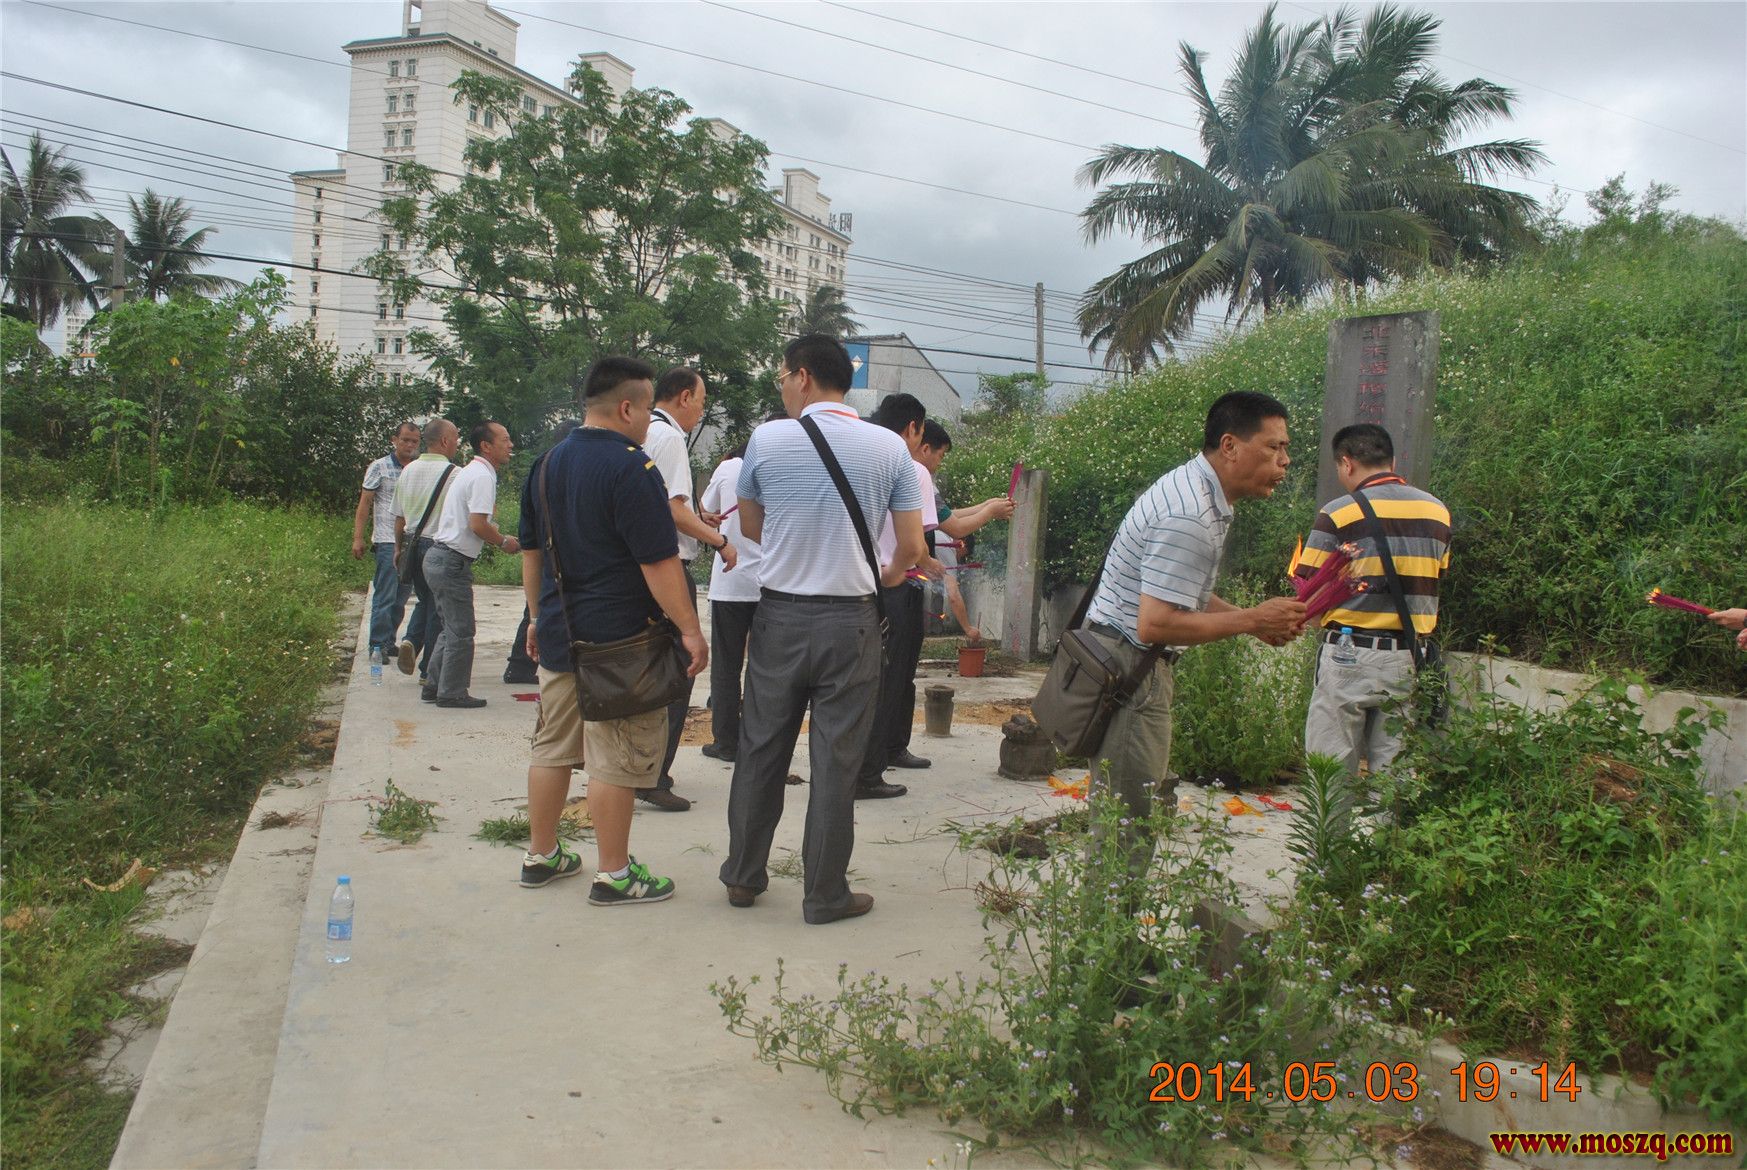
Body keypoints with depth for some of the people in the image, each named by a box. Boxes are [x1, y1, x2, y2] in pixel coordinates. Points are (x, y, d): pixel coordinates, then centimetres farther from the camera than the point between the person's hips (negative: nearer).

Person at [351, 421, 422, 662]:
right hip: (387, 541, -4)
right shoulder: (379, 467, 2)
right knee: (385, 595, -5)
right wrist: (358, 537, -6)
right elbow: (364, 503, 1)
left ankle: (390, 641, 18)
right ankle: (379, 644, 1)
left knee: (401, 596, 9)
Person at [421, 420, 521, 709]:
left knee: (452, 628, 18)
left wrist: (497, 536, 14)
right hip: (453, 562, -11)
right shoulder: (483, 476, -16)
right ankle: (452, 693, 7)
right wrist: (504, 542, -8)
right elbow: (478, 525, -23)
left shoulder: (471, 472, 17)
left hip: (439, 556, 11)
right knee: (460, 631, -1)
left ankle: (434, 687, 25)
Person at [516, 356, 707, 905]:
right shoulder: (631, 467, -16)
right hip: (619, 640, -8)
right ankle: (614, 875, 9)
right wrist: (690, 629, -14)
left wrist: (539, 616, 26)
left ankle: (541, 856, 28)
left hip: (558, 634, 8)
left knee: (553, 746, 17)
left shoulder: (547, 463, 11)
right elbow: (659, 561, -19)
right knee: (617, 759, 0)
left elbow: (532, 549, 18)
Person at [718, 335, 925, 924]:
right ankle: (825, 893, 14)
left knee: (761, 750, 13)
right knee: (836, 760, 6)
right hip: (850, 620, 0)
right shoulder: (889, 447, -2)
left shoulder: (767, 439, -3)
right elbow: (912, 548, -1)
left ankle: (743, 876, 27)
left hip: (779, 615, 1)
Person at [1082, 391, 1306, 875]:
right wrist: (1251, 620, -18)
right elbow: (1155, 625, -27)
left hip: (1140, 666, 11)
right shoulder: (1190, 517, -23)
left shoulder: (1197, 492, 11)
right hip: (1128, 667, -11)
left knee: (1151, 804, 17)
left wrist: (1256, 619, 6)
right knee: (1129, 818, -4)